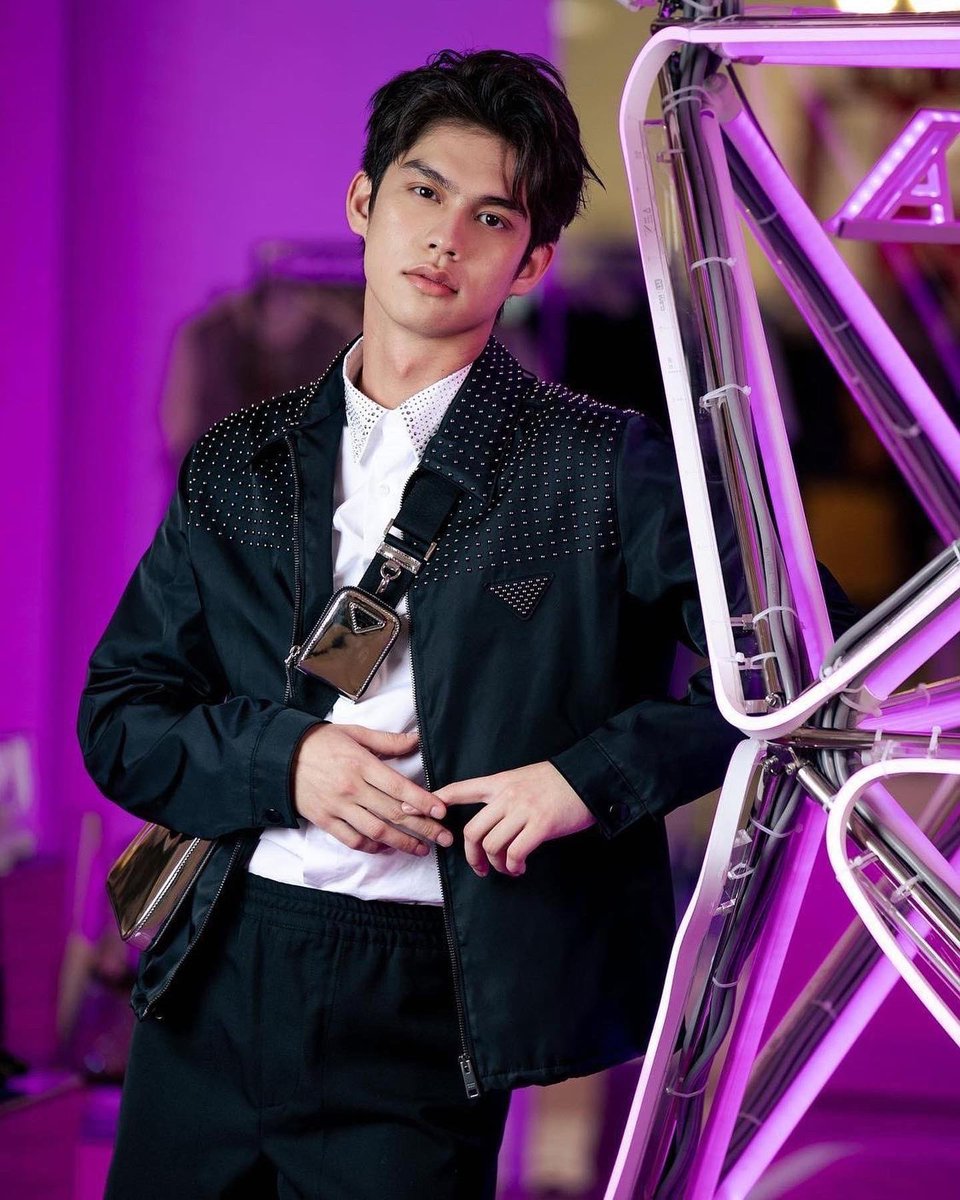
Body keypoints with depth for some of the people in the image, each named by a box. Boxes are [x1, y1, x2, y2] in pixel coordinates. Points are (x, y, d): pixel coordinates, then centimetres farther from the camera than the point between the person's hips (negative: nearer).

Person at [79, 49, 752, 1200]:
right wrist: (282, 758, -7)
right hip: (211, 985, 4)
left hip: (419, 1018, -4)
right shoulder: (237, 467, 12)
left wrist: (589, 776, -13)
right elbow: (117, 717, 12)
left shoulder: (602, 467, 1)